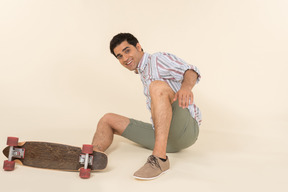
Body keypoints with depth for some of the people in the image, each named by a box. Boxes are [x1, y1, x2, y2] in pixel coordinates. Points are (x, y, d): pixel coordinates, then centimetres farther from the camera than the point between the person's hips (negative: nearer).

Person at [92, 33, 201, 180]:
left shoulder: (158, 59, 1)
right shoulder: (144, 74, 24)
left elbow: (189, 71, -19)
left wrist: (186, 86, -39)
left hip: (186, 129, -8)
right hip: (166, 140, 8)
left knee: (157, 86, -32)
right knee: (108, 120, 6)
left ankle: (160, 158, -38)